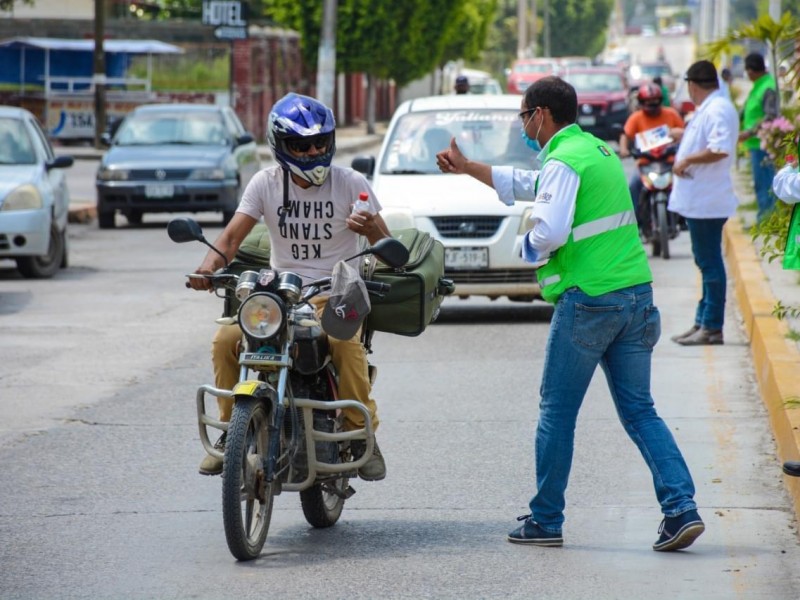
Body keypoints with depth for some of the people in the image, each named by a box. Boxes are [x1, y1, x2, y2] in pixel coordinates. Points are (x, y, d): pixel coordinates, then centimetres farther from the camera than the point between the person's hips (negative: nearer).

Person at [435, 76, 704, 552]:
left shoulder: (563, 161, -10)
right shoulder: (598, 151, 19)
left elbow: (550, 231, -24)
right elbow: (527, 185, 33)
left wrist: (530, 245, -1)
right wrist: (467, 168, 38)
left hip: (588, 300, -8)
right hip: (636, 294, 8)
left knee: (557, 412, 4)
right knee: (639, 410, 7)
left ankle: (546, 521, 11)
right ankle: (682, 508, -6)